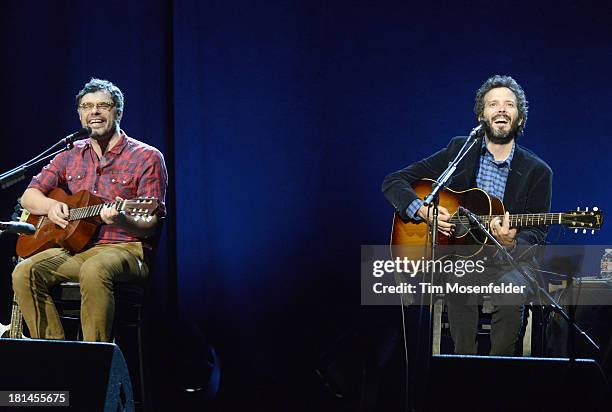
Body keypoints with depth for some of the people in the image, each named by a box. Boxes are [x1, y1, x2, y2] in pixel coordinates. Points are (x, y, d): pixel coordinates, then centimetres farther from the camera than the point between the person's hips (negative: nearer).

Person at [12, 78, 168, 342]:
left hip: (124, 249, -5)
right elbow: (28, 197, 16)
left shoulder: (146, 157, 1)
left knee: (94, 271, -39)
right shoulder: (70, 156, 17)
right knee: (25, 273, -24)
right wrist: (50, 206, -7)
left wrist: (122, 221, -28)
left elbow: (150, 225, -5)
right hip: (73, 248, 5)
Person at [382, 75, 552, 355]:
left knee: (513, 288, -34)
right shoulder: (458, 151, 8)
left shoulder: (537, 172, 7)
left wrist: (511, 243, -21)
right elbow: (393, 183, 8)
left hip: (505, 260, 0)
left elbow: (536, 233, 3)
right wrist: (423, 210, -12)